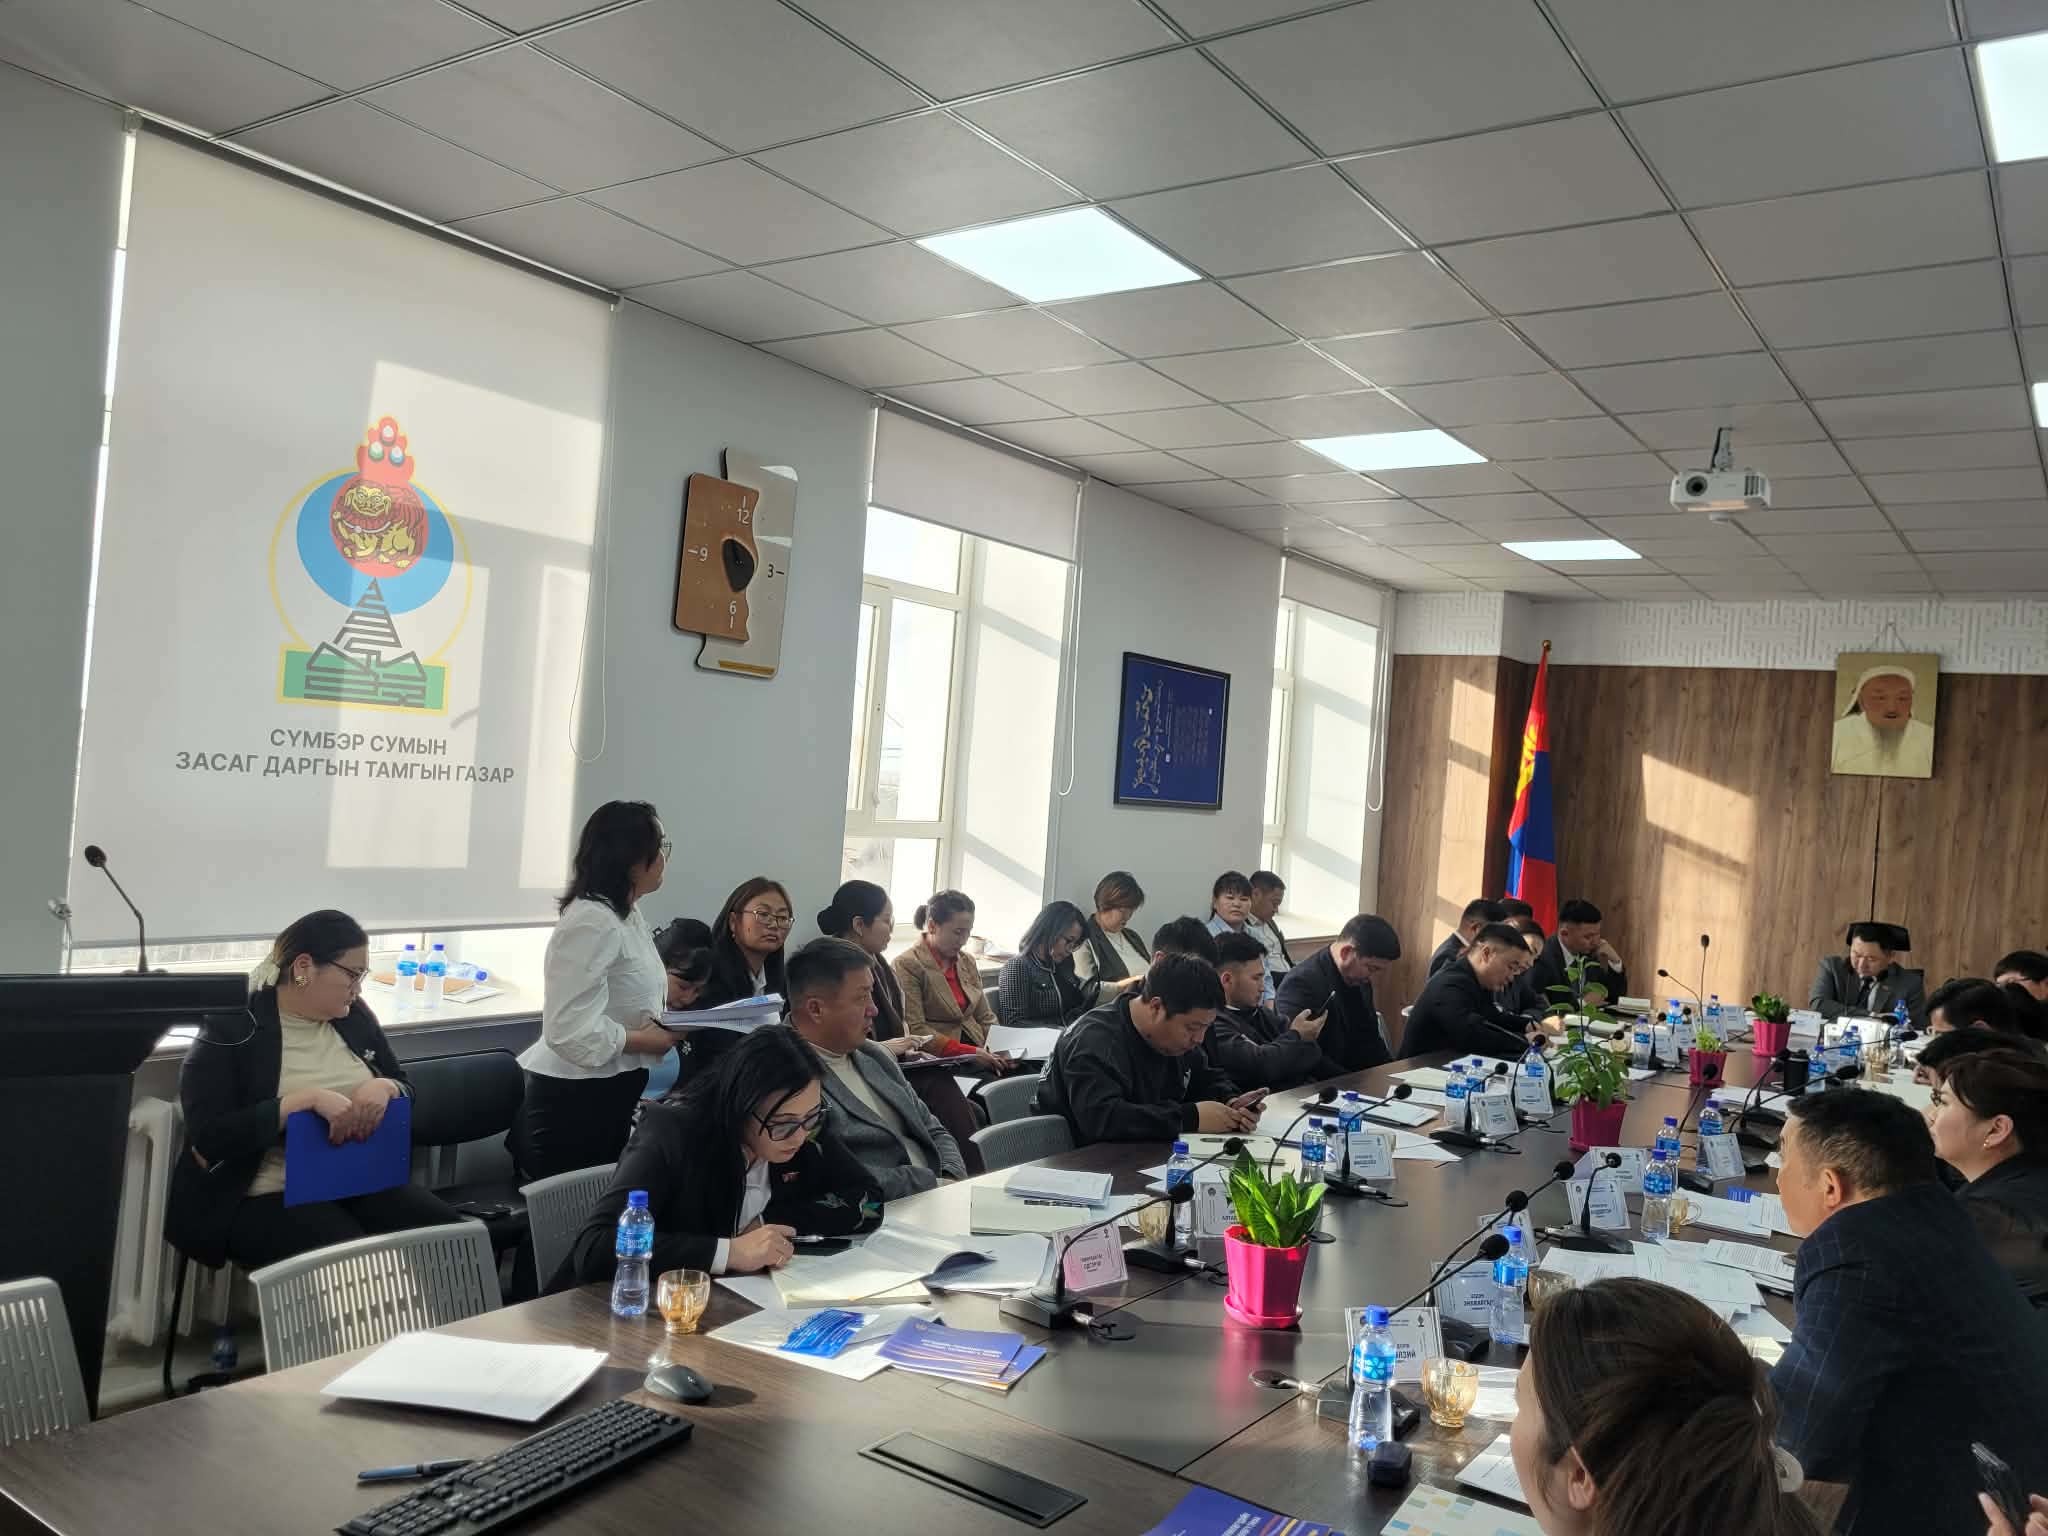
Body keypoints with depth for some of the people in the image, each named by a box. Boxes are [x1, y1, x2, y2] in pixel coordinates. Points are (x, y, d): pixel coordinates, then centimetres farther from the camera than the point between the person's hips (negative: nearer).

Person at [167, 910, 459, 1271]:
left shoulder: (353, 1015, 8)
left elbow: (407, 1088, 15)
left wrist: (383, 1088, -9)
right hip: (270, 1194, -5)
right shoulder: (233, 1030, -8)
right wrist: (307, 1099, -24)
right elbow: (209, 1139, -16)